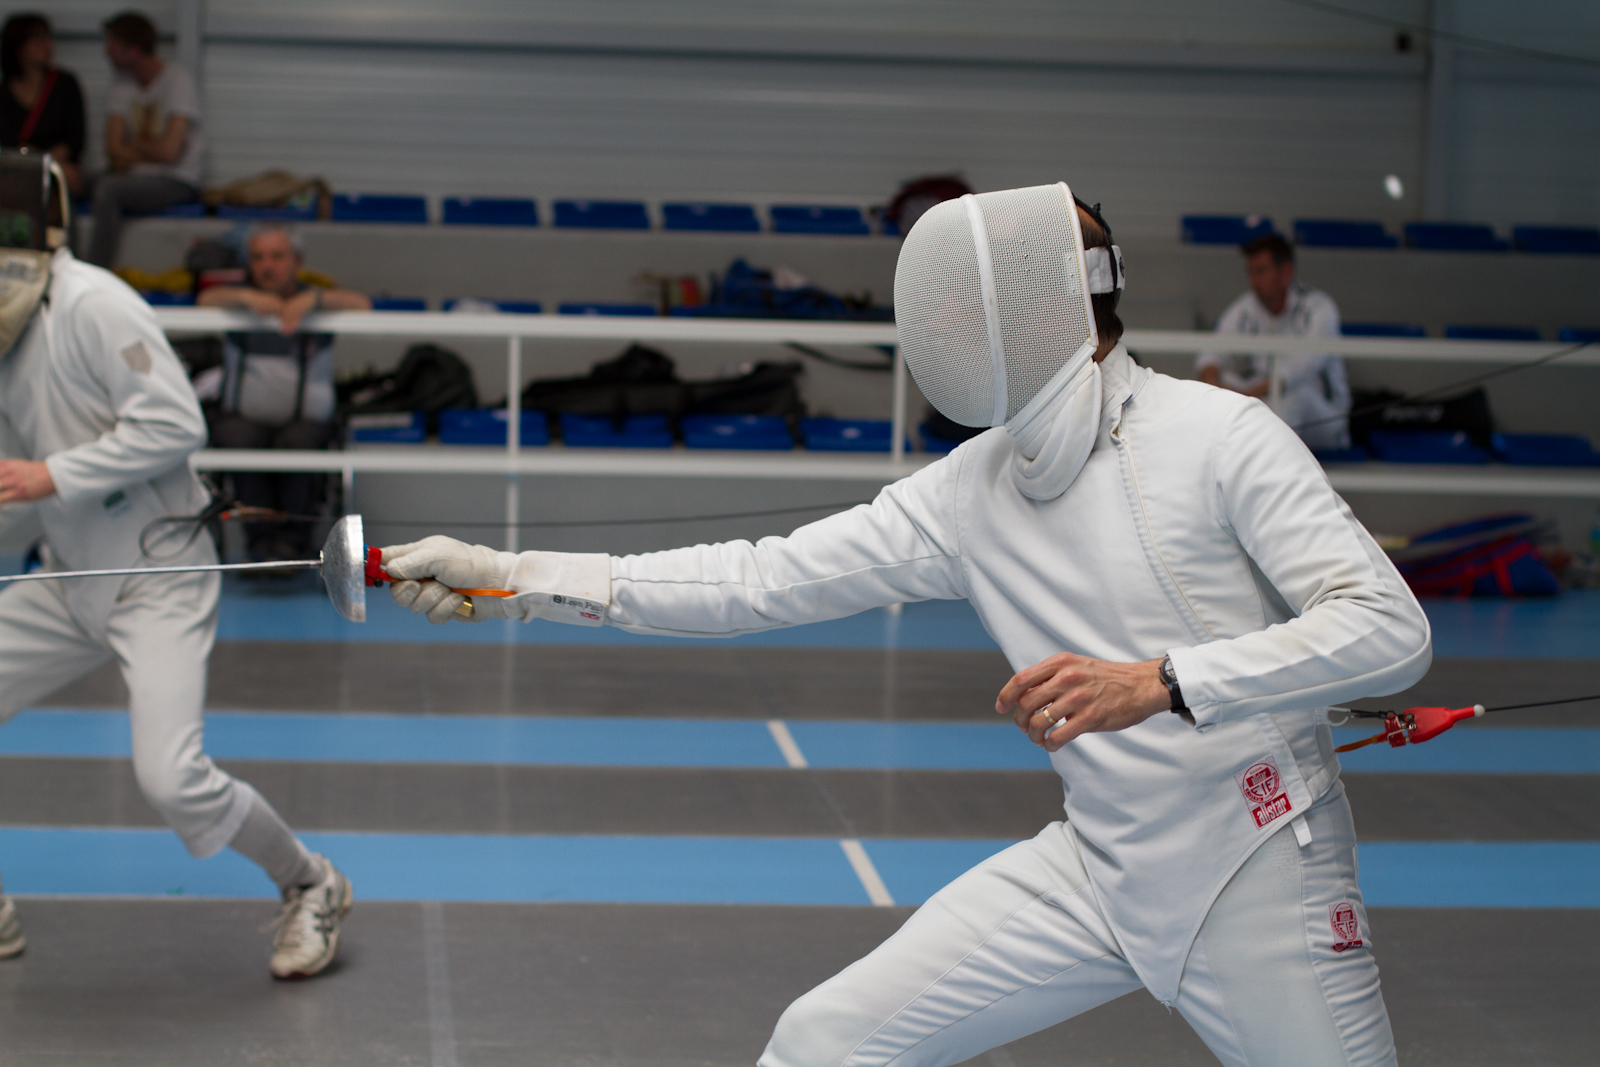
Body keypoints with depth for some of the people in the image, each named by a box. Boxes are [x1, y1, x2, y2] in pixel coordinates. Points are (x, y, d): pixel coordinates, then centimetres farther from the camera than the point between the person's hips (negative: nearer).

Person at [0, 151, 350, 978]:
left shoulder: (92, 304, -19)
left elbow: (175, 426, -24)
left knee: (171, 779, -18)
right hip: (72, 579, 8)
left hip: (157, 577, -8)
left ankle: (311, 889, 7)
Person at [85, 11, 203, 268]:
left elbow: (168, 152, -19)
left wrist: (134, 144, -2)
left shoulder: (178, 81, -11)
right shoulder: (122, 81, 10)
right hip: (136, 177, 7)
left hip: (177, 182, -6)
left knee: (108, 188, -32)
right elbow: (113, 149, 3)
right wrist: (150, 150, -12)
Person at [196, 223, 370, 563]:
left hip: (305, 418, -1)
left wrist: (312, 299, -28)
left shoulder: (316, 302, 8)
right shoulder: (242, 298, 12)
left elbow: (362, 305, -12)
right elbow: (207, 300, -11)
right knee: (240, 440, -32)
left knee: (296, 442, -33)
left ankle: (292, 541, -21)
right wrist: (247, 298, -32)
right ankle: (262, 539, -22)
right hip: (242, 415, 1)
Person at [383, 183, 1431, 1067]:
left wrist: (1159, 684, -33)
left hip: (1255, 867, -5)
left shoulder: (1218, 435, -16)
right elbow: (761, 581, 1)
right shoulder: (969, 490, 0)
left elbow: (1387, 627, -21)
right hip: (1099, 865, 5)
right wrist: (512, 579, -3)